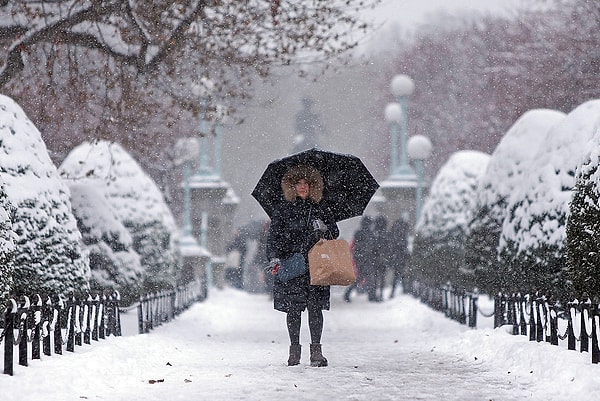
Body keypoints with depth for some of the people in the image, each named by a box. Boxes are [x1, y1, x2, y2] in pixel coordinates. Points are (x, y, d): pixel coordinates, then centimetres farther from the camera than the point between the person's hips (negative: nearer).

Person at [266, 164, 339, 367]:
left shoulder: (321, 210, 11)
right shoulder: (283, 210, 6)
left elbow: (335, 233, 13)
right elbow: (273, 236, 3)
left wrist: (324, 229, -9)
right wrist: (274, 257, -11)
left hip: (315, 265, 0)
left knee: (315, 306, -7)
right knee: (293, 308, 2)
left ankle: (316, 350, -2)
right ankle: (294, 350, 14)